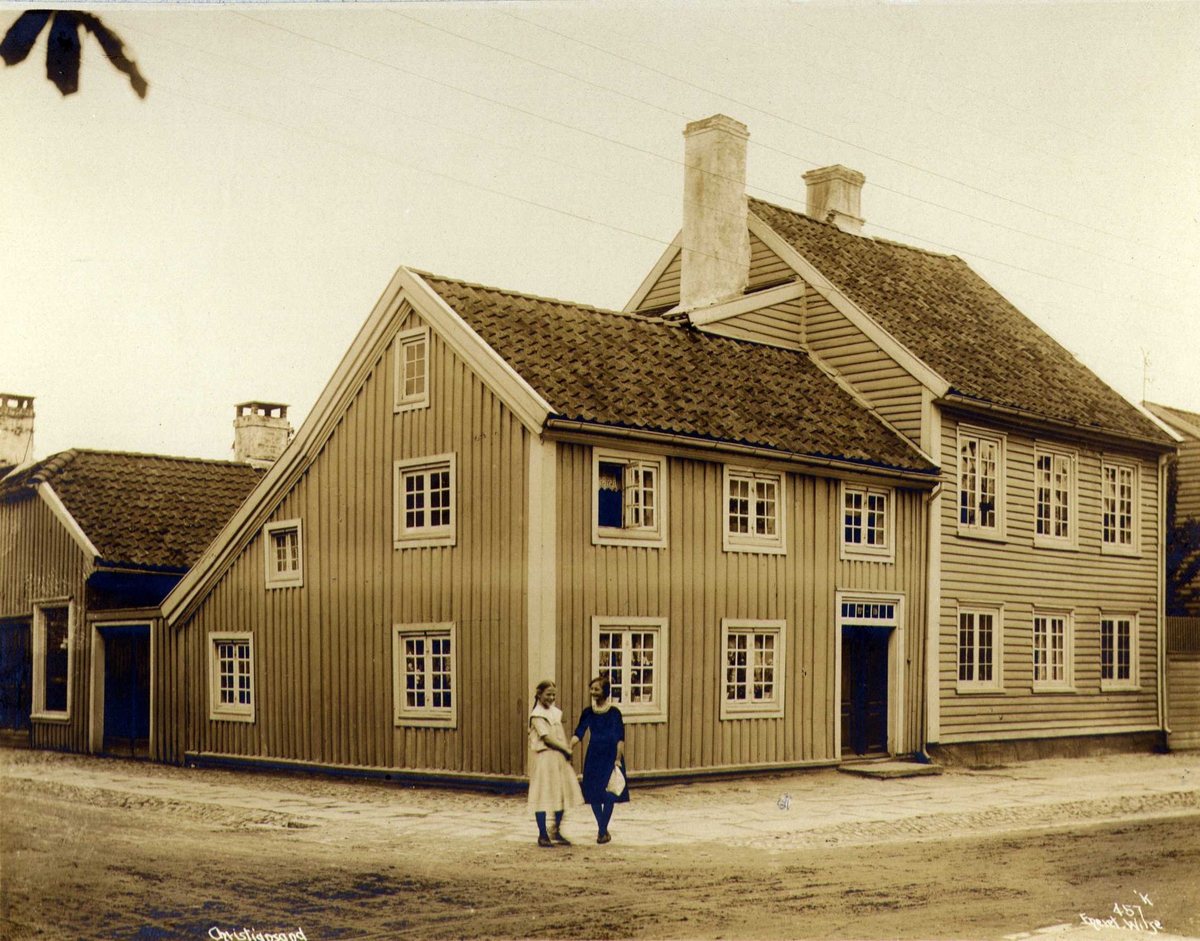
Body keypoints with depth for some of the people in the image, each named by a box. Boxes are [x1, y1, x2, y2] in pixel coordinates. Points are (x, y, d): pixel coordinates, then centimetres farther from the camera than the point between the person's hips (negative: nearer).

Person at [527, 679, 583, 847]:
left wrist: (567, 748, 1)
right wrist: (566, 749, -12)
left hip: (560, 757, 8)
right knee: (543, 795, -3)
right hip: (544, 758, -7)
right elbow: (547, 738, -15)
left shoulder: (556, 712, 15)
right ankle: (542, 835, 6)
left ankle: (556, 832, 21)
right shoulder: (537, 715, -9)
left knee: (562, 794, 8)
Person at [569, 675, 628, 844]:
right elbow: (579, 733, -1)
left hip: (610, 756, -3)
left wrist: (618, 758, -12)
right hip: (593, 755, 4)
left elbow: (620, 738, -6)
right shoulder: (588, 713, 4)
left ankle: (603, 830, 5)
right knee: (593, 793, 4)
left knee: (609, 794, -5)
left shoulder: (614, 712, -6)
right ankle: (602, 830, 16)